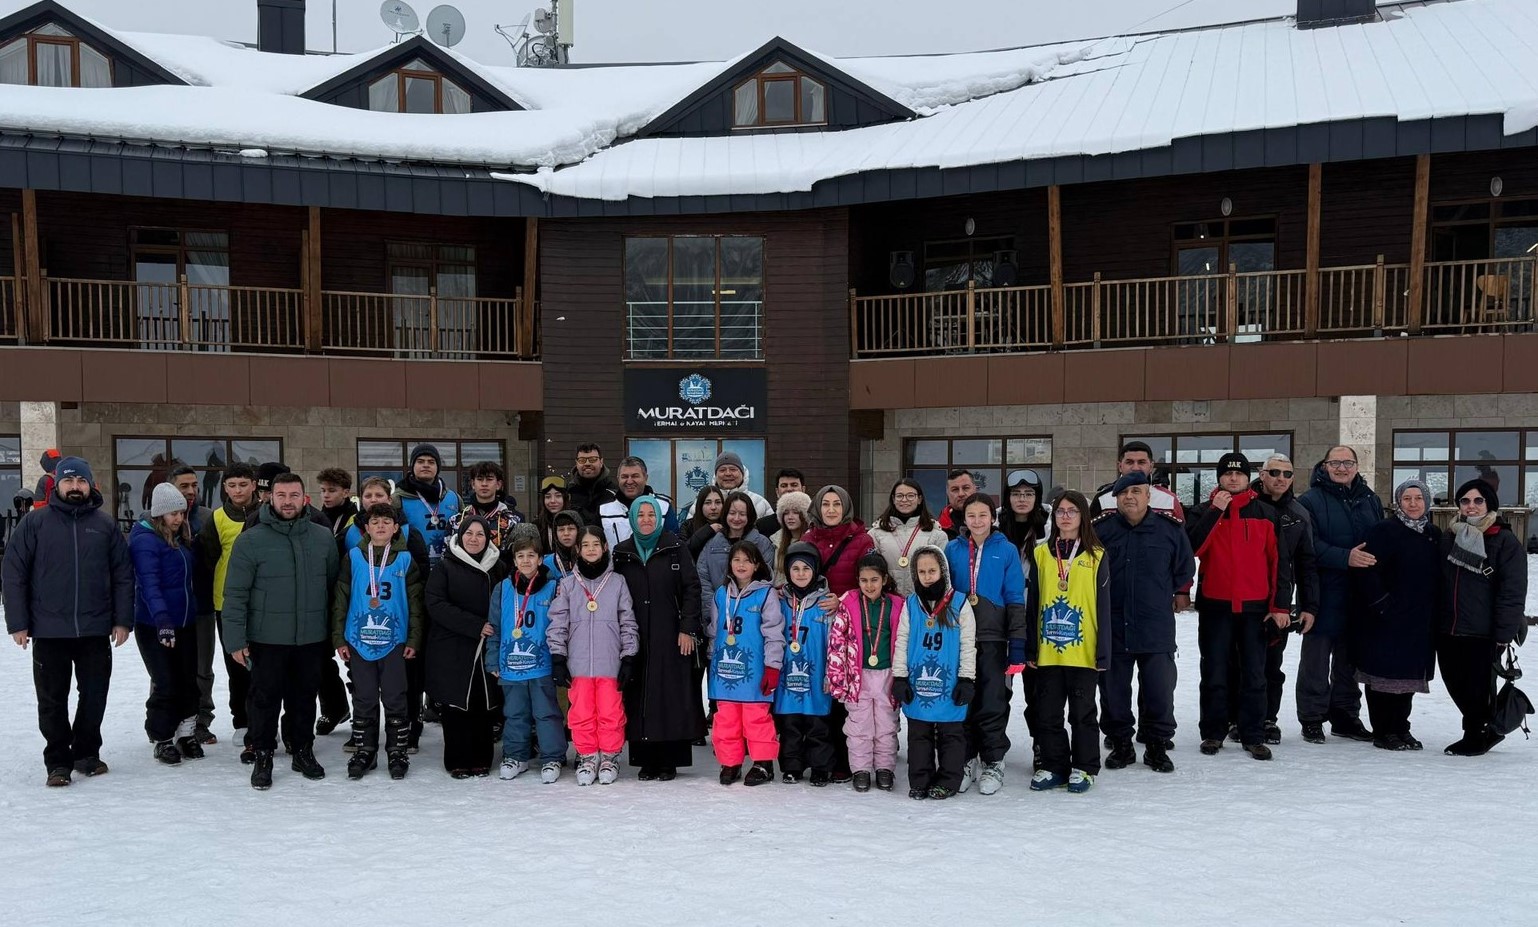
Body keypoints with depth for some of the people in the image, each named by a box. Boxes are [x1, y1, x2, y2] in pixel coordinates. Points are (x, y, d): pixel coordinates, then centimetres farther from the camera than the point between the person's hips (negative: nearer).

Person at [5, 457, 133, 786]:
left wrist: (122, 620, -1)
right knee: (52, 701, 7)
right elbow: (13, 574, -1)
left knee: (94, 696, 10)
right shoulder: (34, 522, -1)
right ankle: (58, 761, 19)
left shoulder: (105, 524, 4)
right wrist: (17, 623, -6)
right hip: (49, 632, -1)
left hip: (96, 631, 1)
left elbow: (123, 575, 5)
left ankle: (86, 753, 26)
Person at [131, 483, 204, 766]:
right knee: (166, 684, -2)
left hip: (185, 622, 8)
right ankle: (163, 740, 13)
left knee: (189, 681, 11)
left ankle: (186, 733, 23)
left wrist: (194, 610, 19)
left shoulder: (180, 539, 11)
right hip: (154, 626, -7)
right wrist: (161, 619, -36)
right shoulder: (145, 541, -15)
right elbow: (149, 584, -25)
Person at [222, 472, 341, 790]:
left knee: (305, 698, 14)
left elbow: (334, 586, 10)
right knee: (266, 698, 7)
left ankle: (304, 751, 28)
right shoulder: (250, 540, -6)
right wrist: (235, 639, -9)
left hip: (312, 638, 3)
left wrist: (335, 633, 10)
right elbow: (235, 594, -5)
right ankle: (262, 756, 21)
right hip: (267, 638, -2)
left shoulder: (323, 538, 3)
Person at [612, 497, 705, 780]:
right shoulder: (622, 553, 10)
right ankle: (646, 760, 9)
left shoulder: (676, 549, 2)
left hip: (671, 637, -2)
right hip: (636, 638, 3)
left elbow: (692, 589, -2)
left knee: (672, 697, -2)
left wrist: (688, 629, -9)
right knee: (640, 697, 2)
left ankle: (669, 761, 5)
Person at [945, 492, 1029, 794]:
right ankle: (967, 760, 20)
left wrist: (1017, 645, -5)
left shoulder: (1007, 551, 0)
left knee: (993, 701, 2)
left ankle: (994, 763, 15)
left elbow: (1016, 601, 0)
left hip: (992, 638, -2)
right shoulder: (952, 549, 5)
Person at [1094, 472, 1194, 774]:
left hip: (1157, 628, 0)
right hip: (1112, 627, 1)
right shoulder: (1101, 528, -2)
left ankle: (1157, 745, 20)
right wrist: (1100, 600, 6)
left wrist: (1161, 594, 12)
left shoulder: (1170, 528, -1)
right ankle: (1120, 743, 23)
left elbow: (1185, 569, 11)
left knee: (1159, 689, 5)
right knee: (1114, 689, 9)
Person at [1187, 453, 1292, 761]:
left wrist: (1281, 605, -1)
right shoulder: (1204, 511, 5)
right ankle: (1213, 733, 14)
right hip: (1214, 606, 0)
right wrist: (1215, 511, -18)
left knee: (1254, 675, 4)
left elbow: (1278, 560, 5)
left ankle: (1253, 736, 11)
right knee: (1214, 674, 5)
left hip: (1255, 607, 1)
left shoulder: (1264, 513, 7)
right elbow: (1192, 548, -13)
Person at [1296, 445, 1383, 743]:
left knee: (1350, 658, 14)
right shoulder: (1310, 501, -5)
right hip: (1323, 594, -5)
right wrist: (1345, 557, -27)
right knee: (1316, 658, 2)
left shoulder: (1371, 501, 12)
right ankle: (1312, 718, 10)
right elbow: (1310, 545, -16)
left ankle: (1346, 715, 25)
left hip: (1360, 595, 5)